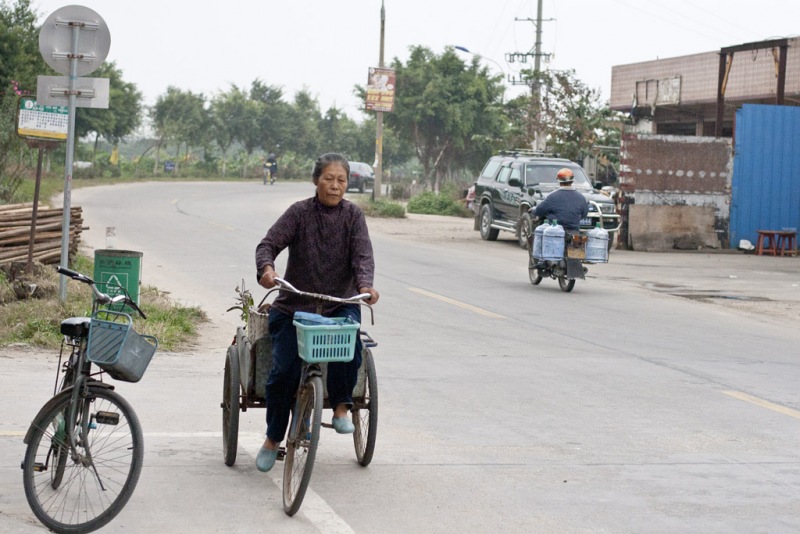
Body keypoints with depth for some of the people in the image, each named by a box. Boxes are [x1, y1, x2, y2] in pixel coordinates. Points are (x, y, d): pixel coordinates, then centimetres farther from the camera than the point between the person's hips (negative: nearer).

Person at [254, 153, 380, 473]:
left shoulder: (353, 216, 1)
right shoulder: (300, 212, -3)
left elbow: (363, 255, -10)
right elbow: (268, 244, -11)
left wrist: (365, 285, -30)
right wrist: (266, 267, -34)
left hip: (340, 305, 1)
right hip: (294, 305, -1)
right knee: (284, 371, -13)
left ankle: (341, 407, -10)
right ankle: (273, 439, 8)